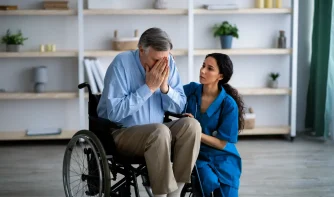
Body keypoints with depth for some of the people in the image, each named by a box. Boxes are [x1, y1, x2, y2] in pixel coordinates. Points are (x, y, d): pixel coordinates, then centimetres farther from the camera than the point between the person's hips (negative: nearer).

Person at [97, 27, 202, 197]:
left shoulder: (168, 62, -1)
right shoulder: (121, 63, -16)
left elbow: (179, 107, 2)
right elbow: (114, 113, -23)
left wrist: (165, 87, -17)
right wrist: (149, 87, -23)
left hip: (156, 132, 6)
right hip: (120, 132, -5)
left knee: (191, 125, -20)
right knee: (160, 132, -33)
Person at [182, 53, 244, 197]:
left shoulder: (228, 104, -11)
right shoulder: (191, 90, -3)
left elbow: (222, 143, -10)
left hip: (222, 159, 0)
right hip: (197, 155, 0)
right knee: (209, 181, -30)